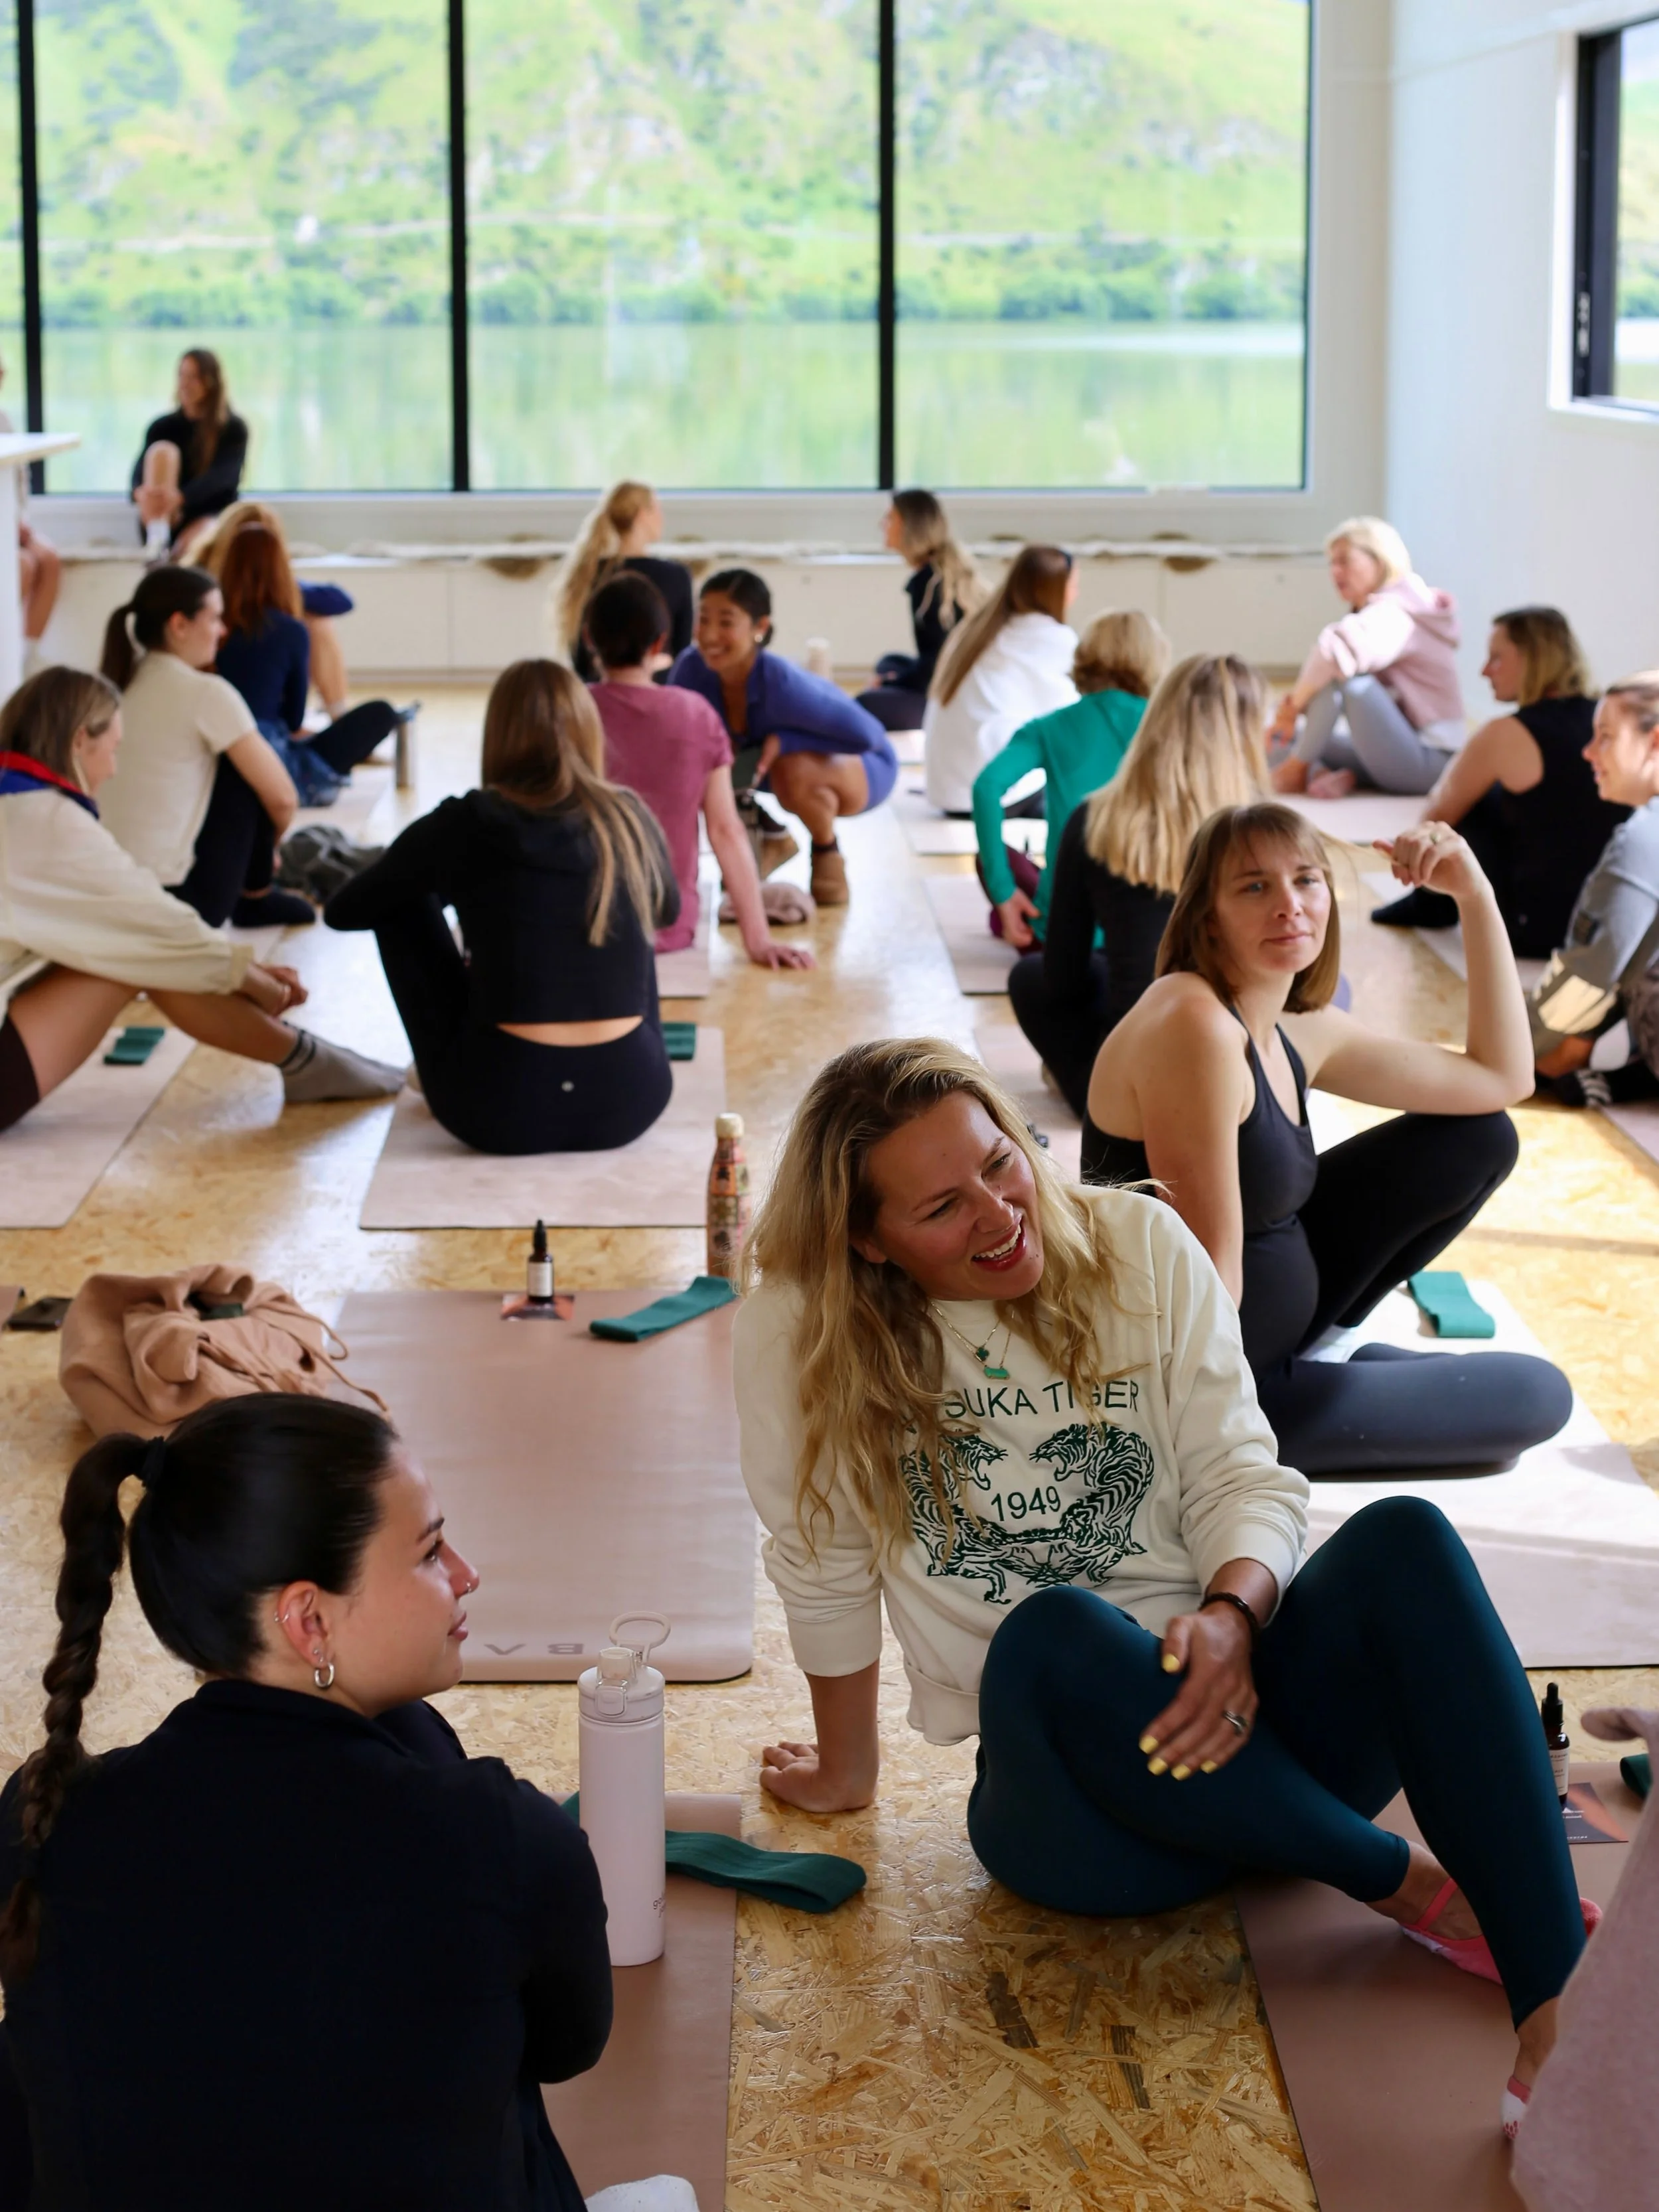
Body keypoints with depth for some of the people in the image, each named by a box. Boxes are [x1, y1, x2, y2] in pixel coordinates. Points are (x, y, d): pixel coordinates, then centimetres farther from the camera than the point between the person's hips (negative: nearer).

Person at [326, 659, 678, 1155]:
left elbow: (343, 912, 13)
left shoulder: (463, 826, -4)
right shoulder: (631, 822, 4)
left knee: (402, 905, 19)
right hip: (628, 1102, 3)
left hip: (499, 1109, -3)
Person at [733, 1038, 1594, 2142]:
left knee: (1406, 1540, -29)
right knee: (1053, 1635, -37)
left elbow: (1242, 1477, -2)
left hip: (1246, 1713, 2)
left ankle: (1561, 2003, -37)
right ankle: (1415, 1886, -20)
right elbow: (825, 1567, 6)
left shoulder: (1138, 1245, 3)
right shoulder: (801, 1333, -4)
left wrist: (1233, 1617, -22)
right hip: (1076, 1791, -2)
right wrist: (847, 1768, 16)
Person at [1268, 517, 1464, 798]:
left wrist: (1294, 704, -23)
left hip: (1429, 761, -10)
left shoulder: (1394, 613, -15)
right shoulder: (1369, 612, 15)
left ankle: (1297, 769, -13)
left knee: (1340, 671, -24)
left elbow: (1339, 649, -36)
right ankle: (1322, 773, -14)